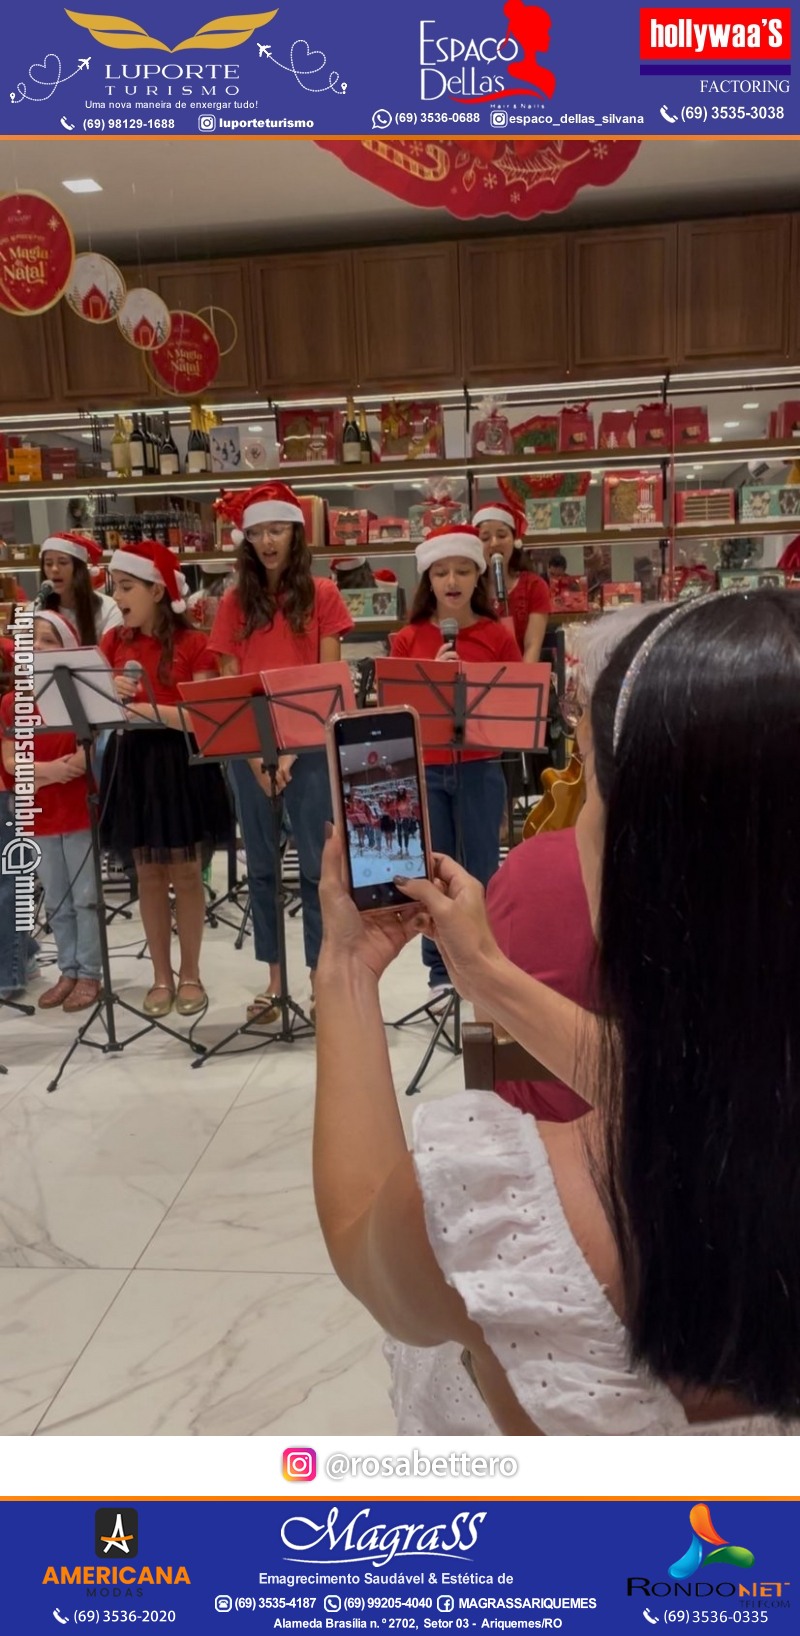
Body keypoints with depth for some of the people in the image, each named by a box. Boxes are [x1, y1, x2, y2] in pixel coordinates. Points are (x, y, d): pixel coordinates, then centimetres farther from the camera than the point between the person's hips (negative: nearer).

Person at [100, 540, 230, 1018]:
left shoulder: (193, 644, -7)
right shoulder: (114, 642, 7)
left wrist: (143, 708, -22)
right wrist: (111, 694, -15)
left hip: (181, 763, -4)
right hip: (132, 762, 4)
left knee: (185, 873, 4)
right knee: (149, 873, 10)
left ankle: (191, 975, 18)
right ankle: (162, 976, 20)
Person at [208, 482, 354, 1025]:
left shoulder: (322, 595, 1)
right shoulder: (235, 602, 7)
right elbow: (229, 685, 4)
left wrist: (291, 750, -11)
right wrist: (256, 754, -8)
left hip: (310, 745, -3)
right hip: (251, 748, 3)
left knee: (317, 864, 1)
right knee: (262, 864, 8)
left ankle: (323, 977, 11)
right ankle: (275, 980, 18)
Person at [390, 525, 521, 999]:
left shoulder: (498, 636, 1)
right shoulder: (408, 639, 3)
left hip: (479, 768, -1)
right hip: (424, 769, 1)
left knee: (483, 871, 5)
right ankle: (440, 971, 20)